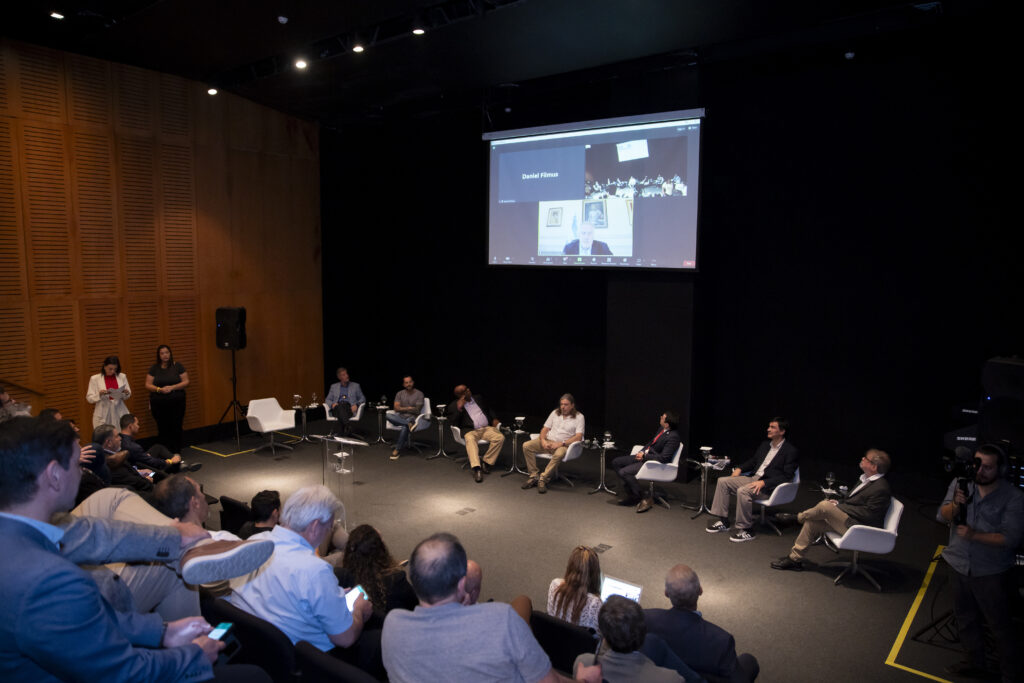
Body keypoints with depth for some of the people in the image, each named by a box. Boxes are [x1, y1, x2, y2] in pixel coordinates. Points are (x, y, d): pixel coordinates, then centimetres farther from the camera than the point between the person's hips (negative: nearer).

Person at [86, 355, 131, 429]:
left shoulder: (122, 376, 5)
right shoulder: (95, 378, 0)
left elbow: (128, 395, 11)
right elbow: (89, 398, -1)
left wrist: (126, 393, -11)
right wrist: (99, 394, -19)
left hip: (119, 412, 1)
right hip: (103, 414, -1)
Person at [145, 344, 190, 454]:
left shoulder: (178, 366, 4)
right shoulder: (154, 368, 7)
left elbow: (186, 382, 1)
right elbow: (148, 385, 5)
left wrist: (172, 387, -13)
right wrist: (159, 389, -13)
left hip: (176, 402, -1)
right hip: (158, 404, 1)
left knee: (176, 427, -2)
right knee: (162, 428, -2)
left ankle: (176, 452, 7)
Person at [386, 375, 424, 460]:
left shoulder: (419, 394, 1)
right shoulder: (400, 394, 11)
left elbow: (417, 410, -6)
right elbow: (396, 408, 0)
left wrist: (403, 408, -2)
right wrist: (409, 408, -8)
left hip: (412, 417, -3)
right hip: (400, 417, 3)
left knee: (405, 427, -38)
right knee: (389, 415, -29)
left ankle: (397, 449, -25)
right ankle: (409, 424, -32)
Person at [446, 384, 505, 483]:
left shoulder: (478, 398, 20)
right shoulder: (453, 406, 8)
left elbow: (489, 409, 30)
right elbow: (454, 423, -3)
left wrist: (494, 419, 11)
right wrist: (459, 408, -11)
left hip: (487, 428, 4)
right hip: (470, 430, -4)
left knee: (500, 437, -25)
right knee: (470, 439, -39)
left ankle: (486, 462, -13)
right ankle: (477, 469, -50)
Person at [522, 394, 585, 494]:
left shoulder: (579, 417, -1)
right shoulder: (555, 412, 14)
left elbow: (578, 437, -11)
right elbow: (545, 429, 14)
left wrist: (561, 443, -20)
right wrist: (543, 440, -9)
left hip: (563, 444, -5)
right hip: (547, 441, 5)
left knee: (559, 454, -40)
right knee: (526, 446, -17)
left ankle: (543, 479, -29)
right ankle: (534, 475, -15)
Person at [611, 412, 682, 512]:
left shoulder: (673, 437, -22)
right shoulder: (661, 430, 5)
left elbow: (664, 458, -25)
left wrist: (644, 456, -17)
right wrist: (642, 451, 2)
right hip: (644, 455, 10)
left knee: (624, 472, -24)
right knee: (616, 462, 5)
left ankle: (644, 499, -9)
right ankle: (631, 494, 10)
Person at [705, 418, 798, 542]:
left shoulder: (791, 451, -7)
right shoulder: (765, 445, 17)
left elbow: (786, 476, -14)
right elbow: (753, 461, 27)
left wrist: (763, 483, -23)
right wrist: (739, 469, 6)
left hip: (769, 485, -8)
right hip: (753, 477, 8)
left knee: (742, 491, -33)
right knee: (722, 481, -4)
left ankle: (746, 530, -19)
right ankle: (723, 521, -1)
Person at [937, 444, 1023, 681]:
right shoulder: (961, 483, -5)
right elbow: (943, 516, -6)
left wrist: (974, 535, -26)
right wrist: (955, 504, -26)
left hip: (991, 572, -4)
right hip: (960, 565, 5)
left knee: (1000, 625, 7)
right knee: (965, 618, 20)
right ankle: (975, 663, 39)